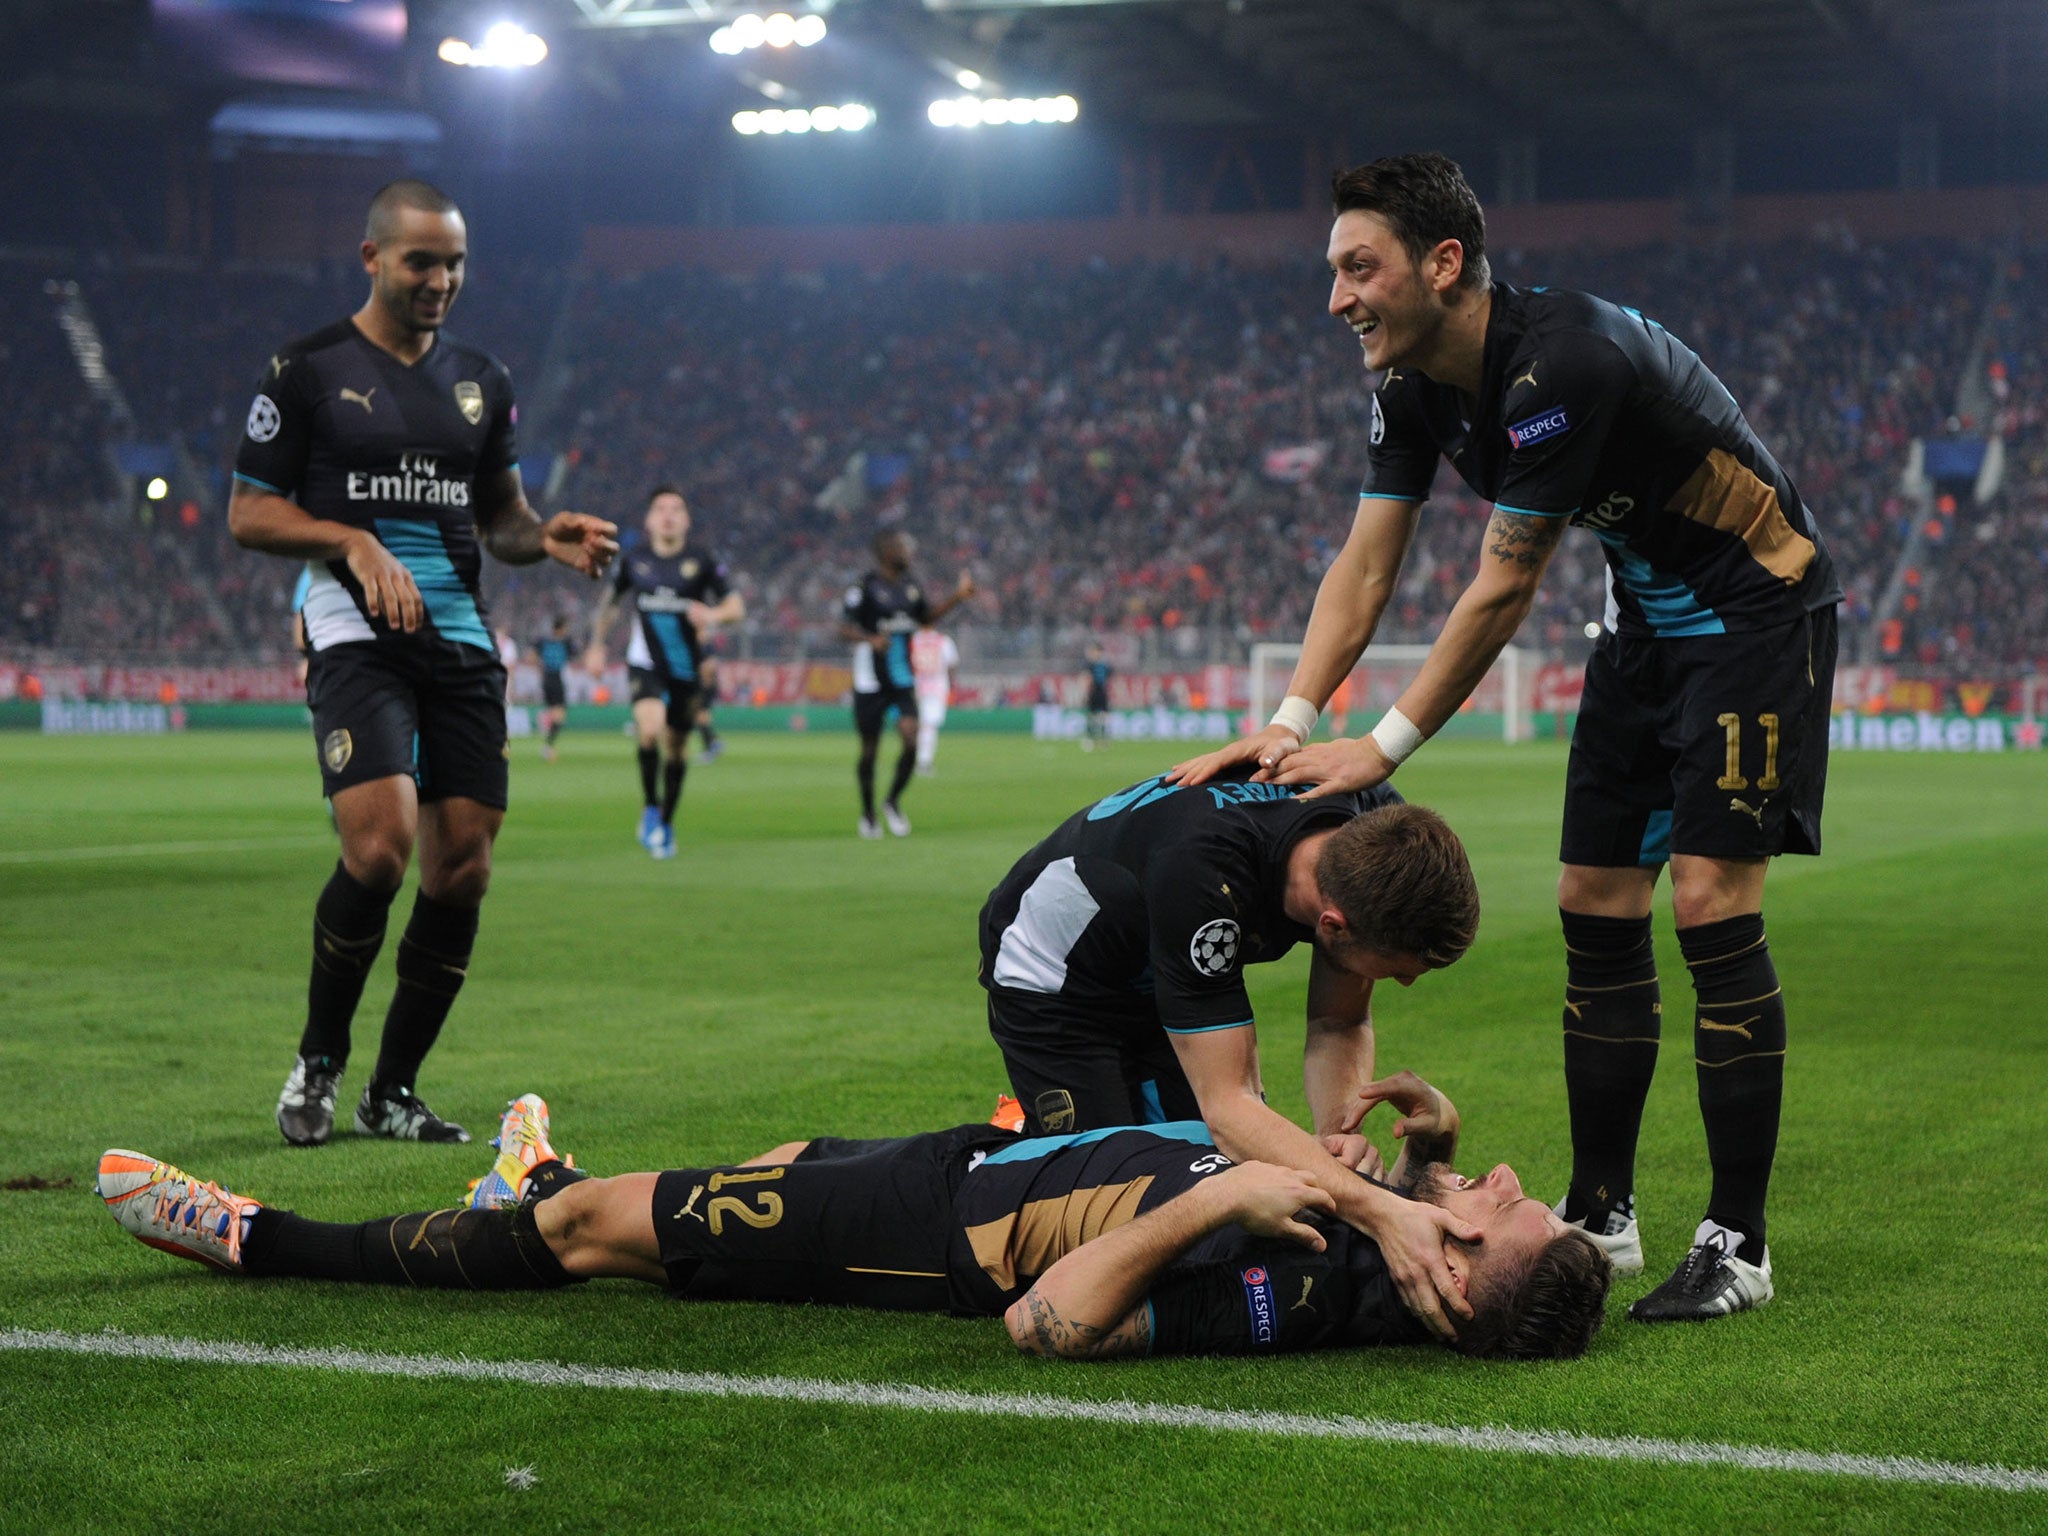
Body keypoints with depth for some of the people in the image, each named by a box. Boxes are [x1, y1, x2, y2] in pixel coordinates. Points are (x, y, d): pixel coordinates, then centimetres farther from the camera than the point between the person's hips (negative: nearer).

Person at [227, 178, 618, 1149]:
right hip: (355, 635, -5)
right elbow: (248, 514, 1)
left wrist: (546, 538, 0)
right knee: (381, 842, -22)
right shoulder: (307, 370, 1)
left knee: (462, 868, -1)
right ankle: (317, 1065, 0)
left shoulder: (481, 380, 15)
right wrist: (354, 540, -15)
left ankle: (391, 1093, 13)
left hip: (462, 641, 5)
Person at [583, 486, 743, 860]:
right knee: (650, 730, -26)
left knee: (677, 748, 9)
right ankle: (649, 808, -6)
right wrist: (596, 646, 16)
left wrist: (714, 614, -26)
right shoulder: (634, 562, 3)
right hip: (645, 664, -1)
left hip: (687, 668, 1)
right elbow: (608, 602, 19)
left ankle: (666, 824, 29)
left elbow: (736, 607, -4)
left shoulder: (703, 563, -3)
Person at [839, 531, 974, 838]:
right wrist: (870, 639, -35)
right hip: (870, 682, -5)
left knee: (911, 740, -12)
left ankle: (894, 802, 10)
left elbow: (926, 616, 26)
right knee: (870, 749, 5)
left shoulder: (911, 585, 9)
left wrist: (957, 598, 14)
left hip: (903, 680, 5)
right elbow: (845, 628, -16)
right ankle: (868, 813, 24)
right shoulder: (865, 587, -11)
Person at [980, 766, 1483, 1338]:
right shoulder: (1199, 873, -45)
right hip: (1053, 979, -6)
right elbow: (1226, 1106, -45)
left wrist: (1338, 1134, -32)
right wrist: (1382, 1216, -56)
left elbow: (1339, 1024, -11)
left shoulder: (1378, 836, -25)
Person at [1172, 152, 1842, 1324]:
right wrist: (1289, 724, -15)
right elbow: (1366, 568, -1)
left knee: (1712, 901, -16)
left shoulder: (1560, 363, -31)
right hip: (1650, 617, 9)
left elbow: (1502, 591, -26)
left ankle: (1737, 1246, -9)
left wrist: (1384, 750, -21)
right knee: (1597, 906, 5)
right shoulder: (1417, 388, -4)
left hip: (1756, 607, -9)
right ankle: (1601, 1214, 15)